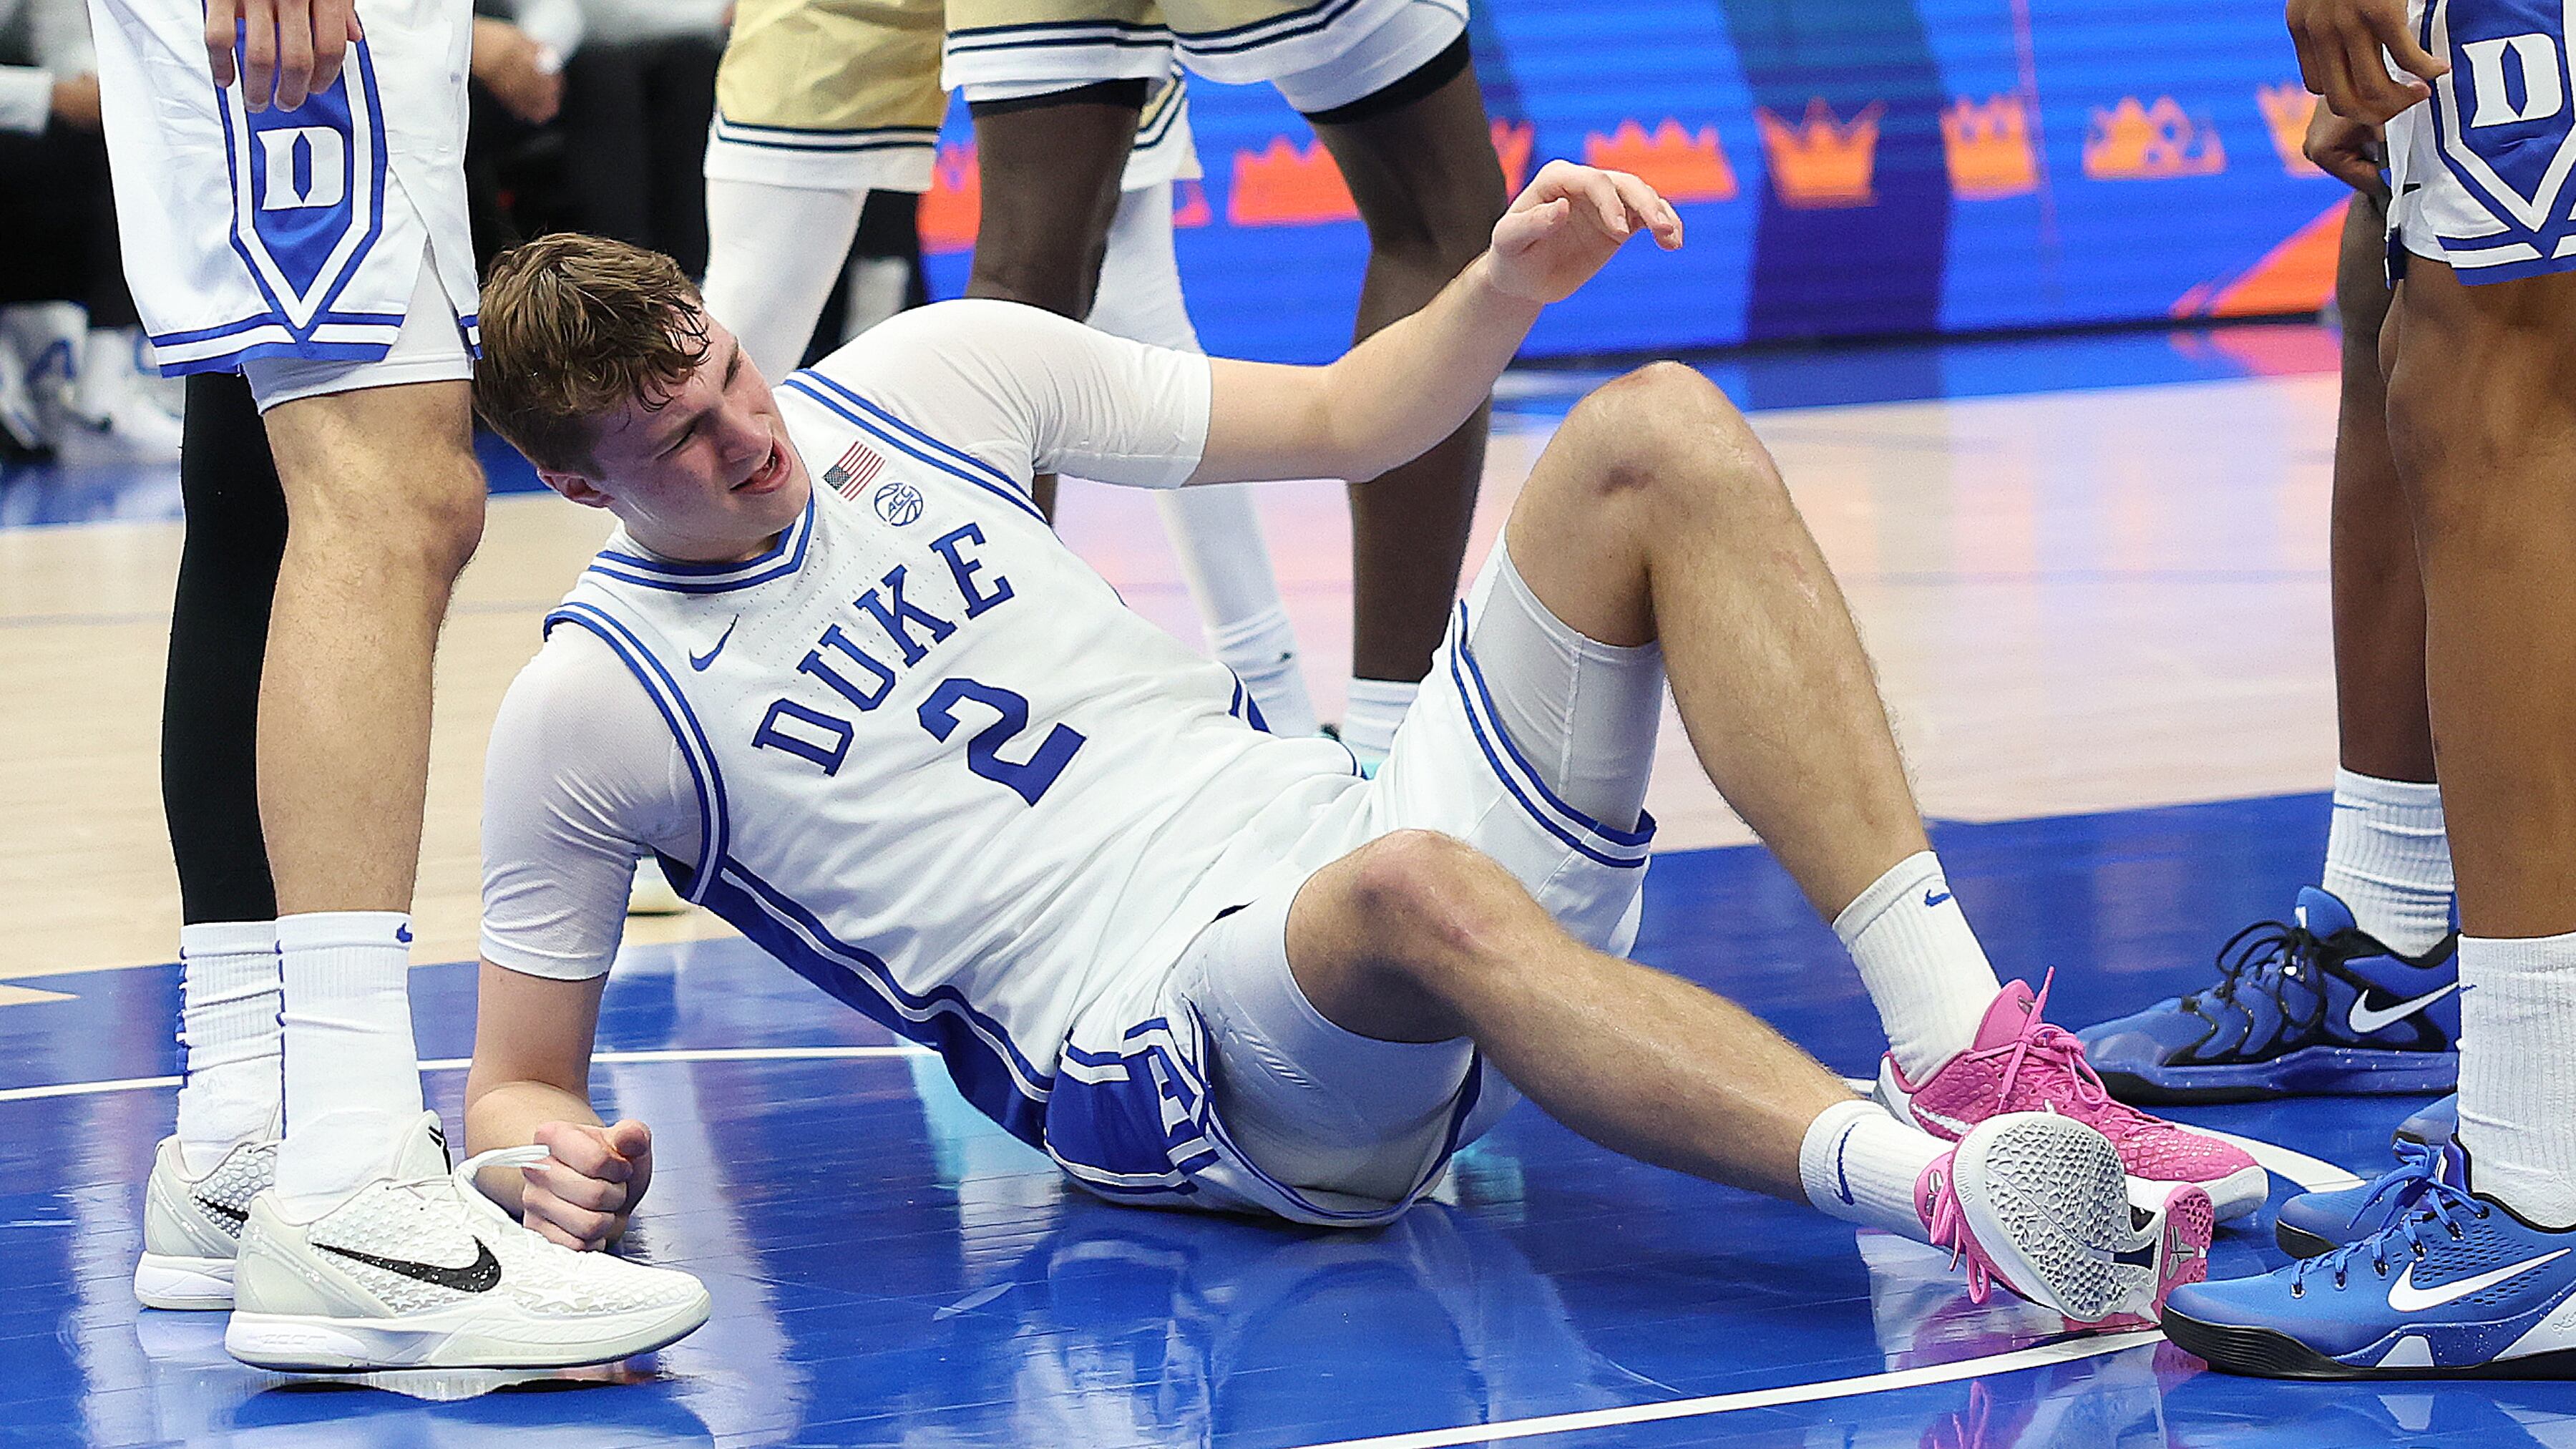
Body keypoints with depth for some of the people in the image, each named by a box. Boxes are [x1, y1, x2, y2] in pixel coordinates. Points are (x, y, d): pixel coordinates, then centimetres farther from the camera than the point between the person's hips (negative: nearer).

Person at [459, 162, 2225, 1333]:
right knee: (1410, 892, -41)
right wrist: (553, 1160, -17)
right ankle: (1945, 1188, -62)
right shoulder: (590, 707, 2)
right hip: (1174, 1055, -6)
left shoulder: (932, 373, 14)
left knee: (1661, 435, -13)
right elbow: (515, 1081, 7)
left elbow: (1337, 420, 20)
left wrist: (1506, 288, 1)